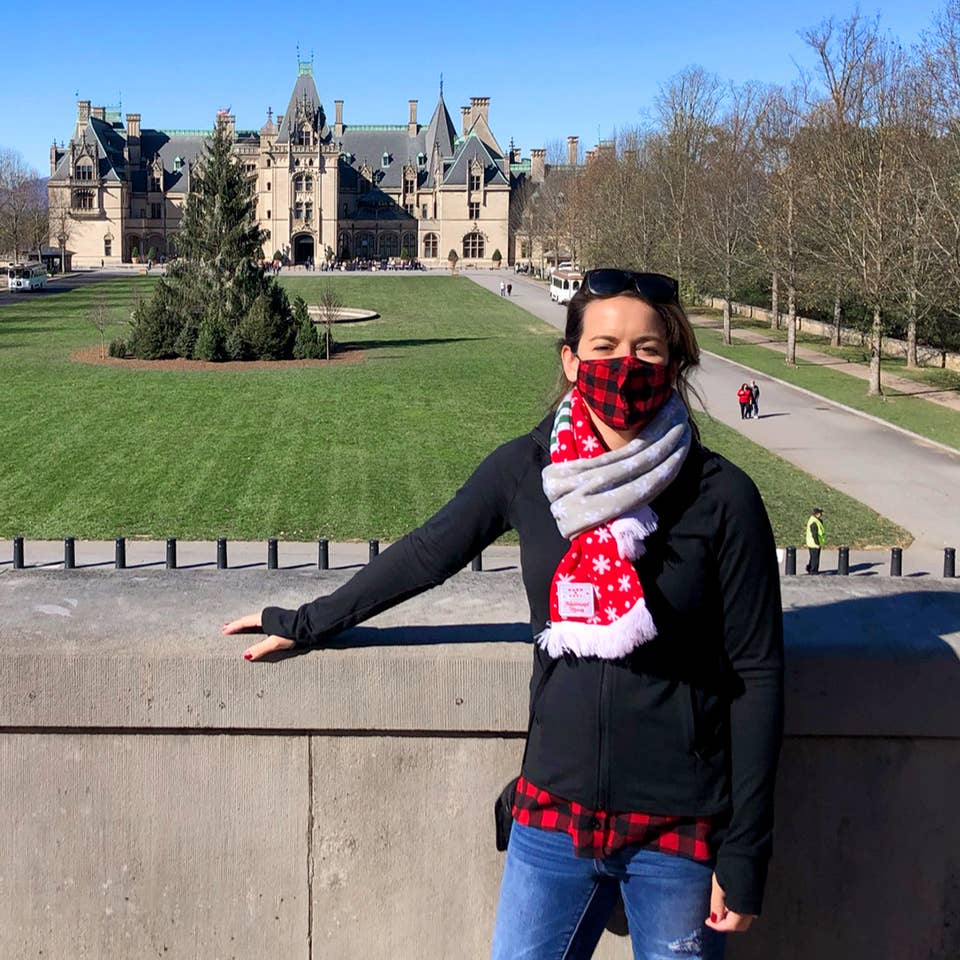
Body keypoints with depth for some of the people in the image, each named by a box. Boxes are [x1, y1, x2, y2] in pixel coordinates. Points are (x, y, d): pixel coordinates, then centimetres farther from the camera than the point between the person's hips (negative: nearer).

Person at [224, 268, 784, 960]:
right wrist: (306, 623, 20)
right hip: (554, 812, 2)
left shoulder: (722, 498, -10)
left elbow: (757, 675, -6)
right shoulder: (526, 469, -3)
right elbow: (428, 553, 12)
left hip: (679, 829, -2)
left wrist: (745, 852, -6)